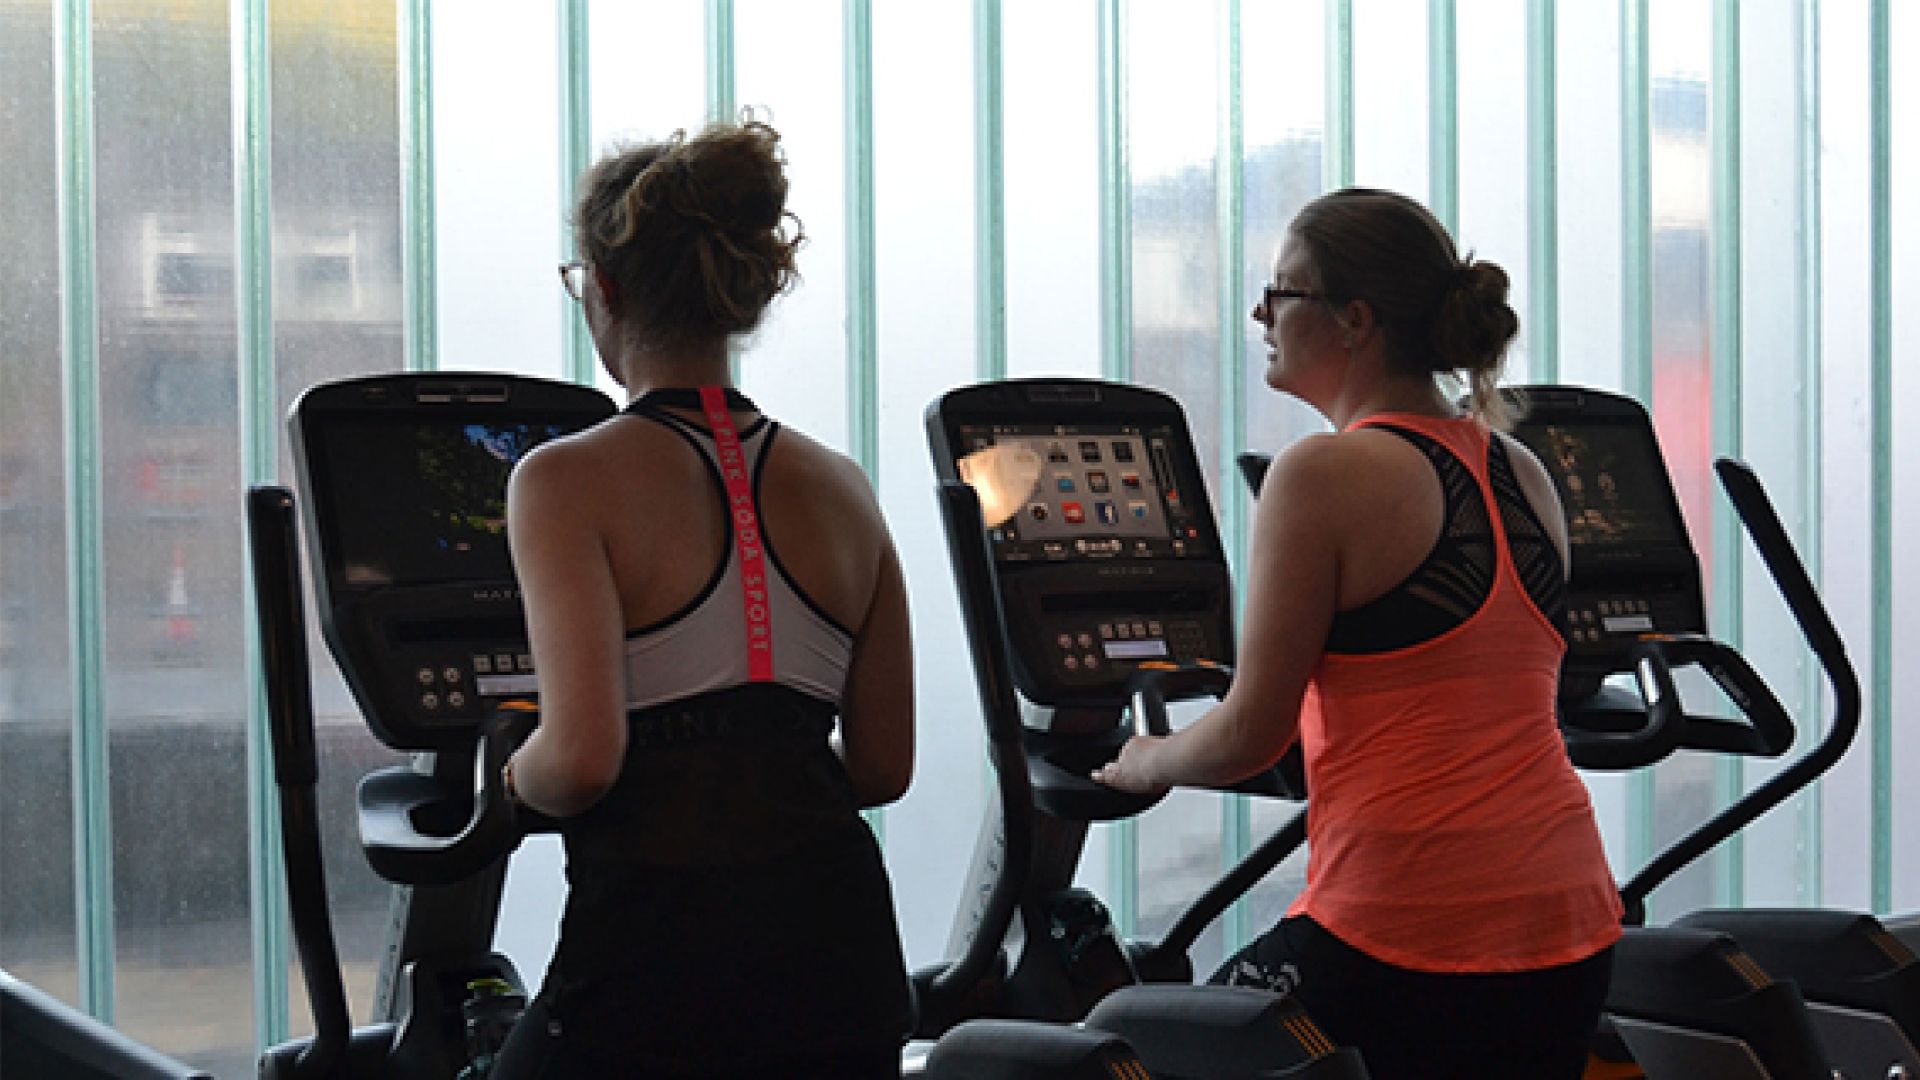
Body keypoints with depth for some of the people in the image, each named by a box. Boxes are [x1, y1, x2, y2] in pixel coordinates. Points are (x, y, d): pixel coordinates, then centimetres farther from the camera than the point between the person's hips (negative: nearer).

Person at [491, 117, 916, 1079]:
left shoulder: (566, 481, -7)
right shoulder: (840, 489, 10)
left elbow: (583, 755, -17)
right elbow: (883, 766, 12)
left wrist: (519, 779, 5)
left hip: (660, 937, -5)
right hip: (837, 932, 5)